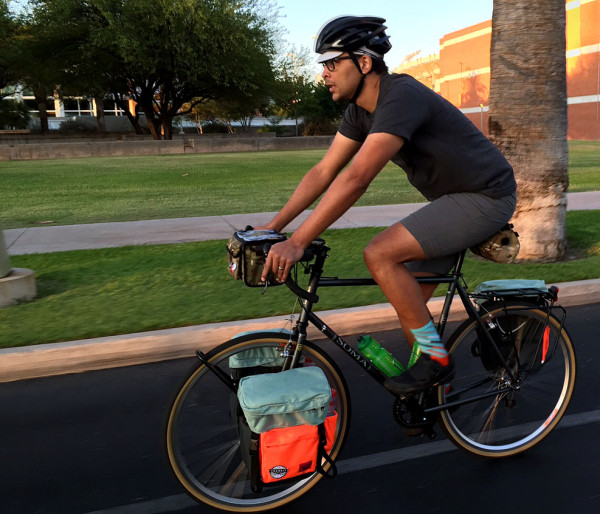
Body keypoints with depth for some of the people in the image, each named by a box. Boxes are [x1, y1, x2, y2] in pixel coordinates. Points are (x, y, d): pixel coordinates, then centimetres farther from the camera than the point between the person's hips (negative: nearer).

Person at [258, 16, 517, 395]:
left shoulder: (401, 97, -27)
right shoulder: (361, 111, 2)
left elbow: (356, 179, -36)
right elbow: (323, 172, 1)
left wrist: (297, 243, -36)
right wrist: (269, 230, -5)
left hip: (486, 196, -9)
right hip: (454, 199, 9)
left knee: (380, 254, -22)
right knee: (408, 302, 8)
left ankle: (436, 359, -7)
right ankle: (428, 390, 25)